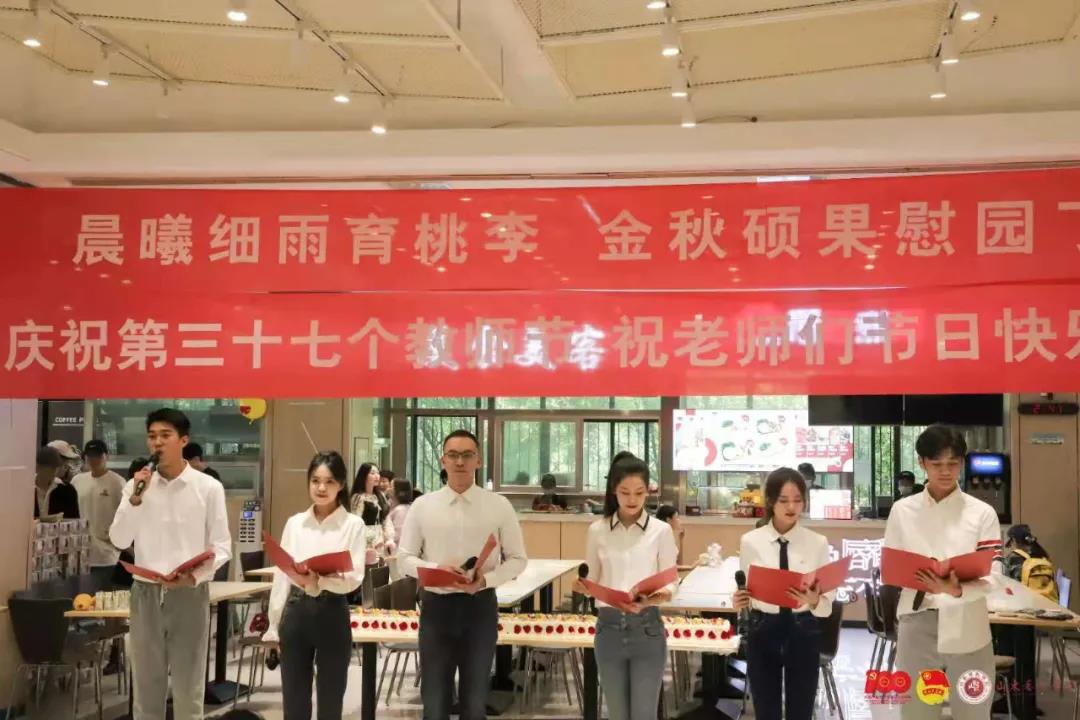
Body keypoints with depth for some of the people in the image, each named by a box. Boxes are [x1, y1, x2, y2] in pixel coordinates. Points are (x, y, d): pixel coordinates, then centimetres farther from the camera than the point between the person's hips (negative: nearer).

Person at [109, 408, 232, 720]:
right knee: (146, 685, 11)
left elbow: (222, 546, -3)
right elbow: (119, 540, 1)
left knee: (188, 687, 4)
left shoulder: (208, 487, -3)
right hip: (146, 592, 3)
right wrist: (135, 499, -11)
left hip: (190, 594, -2)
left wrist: (196, 575, -19)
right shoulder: (137, 484, 5)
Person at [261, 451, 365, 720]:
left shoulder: (353, 524, -4)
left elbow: (355, 578, -12)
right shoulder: (294, 523, 7)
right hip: (296, 612, 3)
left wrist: (320, 581, -30)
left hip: (332, 614, -3)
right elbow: (281, 574, 9)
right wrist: (273, 625, 7)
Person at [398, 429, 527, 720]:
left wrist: (486, 579, -16)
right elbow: (405, 558, 4)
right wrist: (436, 569, -16)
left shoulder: (499, 506, -1)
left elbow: (517, 559, 2)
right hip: (437, 606, 0)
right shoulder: (423, 506, 1)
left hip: (480, 607, 0)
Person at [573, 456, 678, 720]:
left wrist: (654, 598, -24)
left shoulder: (661, 530, -1)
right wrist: (582, 586, -15)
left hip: (647, 628, -2)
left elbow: (670, 584, -3)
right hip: (609, 628, 2)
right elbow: (593, 581, 7)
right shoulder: (597, 531, 4)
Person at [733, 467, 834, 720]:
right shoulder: (750, 541, -2)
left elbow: (828, 604, -4)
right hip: (763, 632, 0)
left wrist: (814, 601, -26)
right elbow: (746, 594, 1)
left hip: (803, 633, 0)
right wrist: (739, 601, -21)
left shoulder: (818, 543, -2)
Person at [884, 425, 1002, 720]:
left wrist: (956, 591, -27)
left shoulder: (982, 513, -1)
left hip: (967, 629, -1)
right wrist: (915, 578, -16)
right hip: (918, 626, 1)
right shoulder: (902, 510, 3)